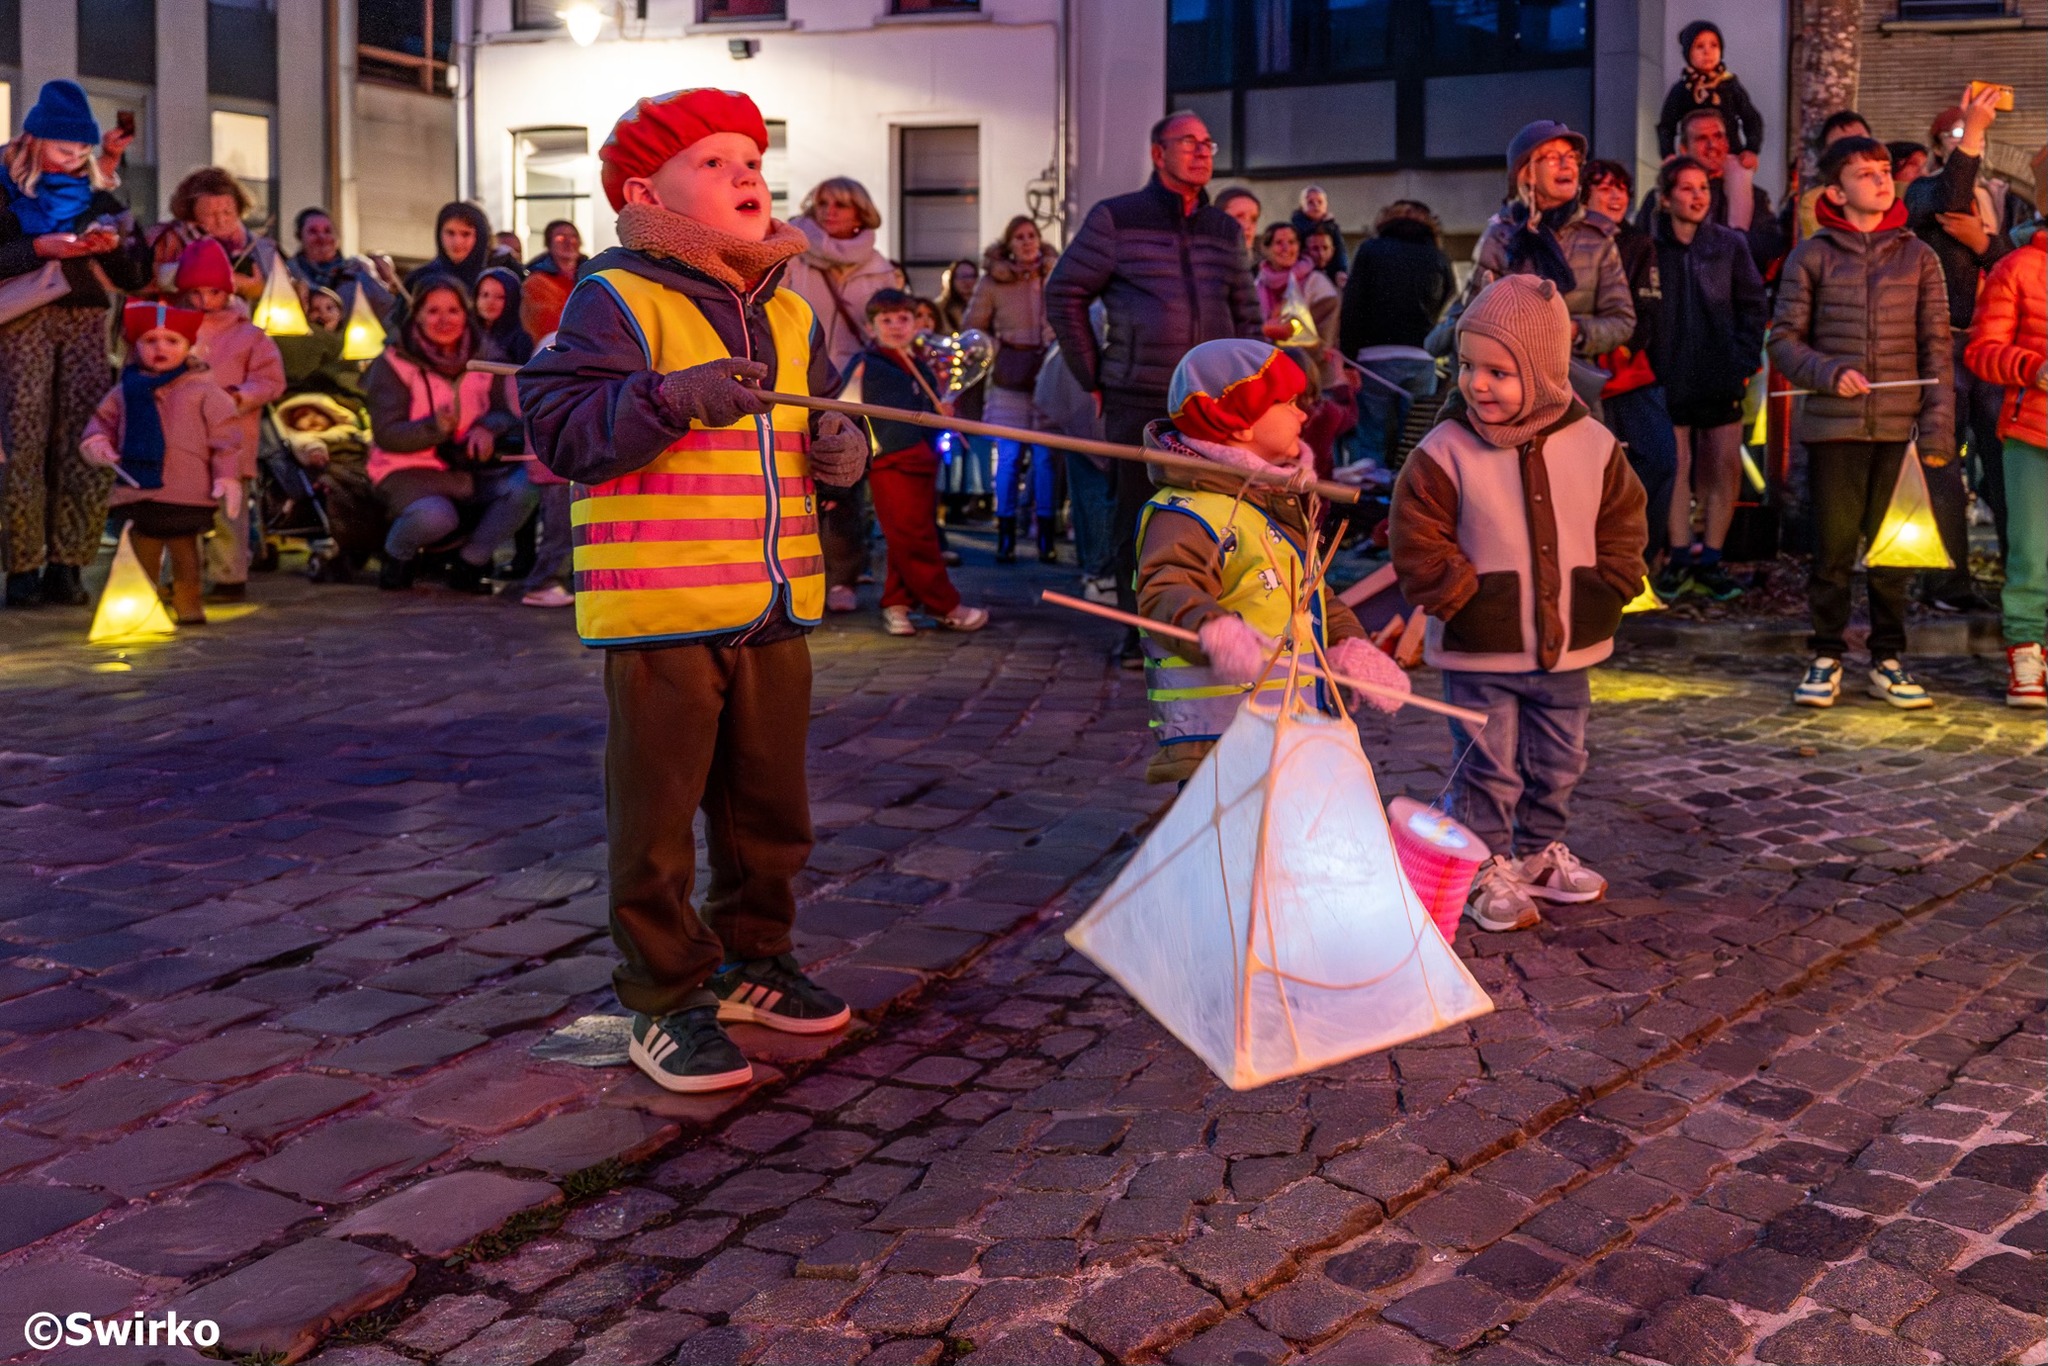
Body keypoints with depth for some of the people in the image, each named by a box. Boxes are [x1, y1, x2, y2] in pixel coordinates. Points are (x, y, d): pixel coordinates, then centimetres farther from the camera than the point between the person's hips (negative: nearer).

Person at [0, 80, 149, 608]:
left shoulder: (97, 196, 15)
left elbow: (136, 278, 14)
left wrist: (114, 246, -5)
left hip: (85, 325, 3)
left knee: (86, 446, -6)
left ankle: (66, 566, 0)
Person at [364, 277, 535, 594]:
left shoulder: (483, 357, 8)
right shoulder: (393, 364, -6)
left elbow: (508, 413, 6)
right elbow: (386, 434, -12)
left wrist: (488, 428, -19)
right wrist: (435, 428, -32)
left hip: (471, 467, 5)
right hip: (410, 472, -5)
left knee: (525, 484, -24)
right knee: (434, 515, -38)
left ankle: (469, 564, -2)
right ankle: (396, 556, 1)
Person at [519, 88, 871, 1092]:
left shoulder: (790, 313, 14)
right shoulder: (616, 302, -8)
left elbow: (825, 418, 26)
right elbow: (561, 432, -17)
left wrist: (844, 450, 4)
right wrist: (672, 399, -29)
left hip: (775, 607, 7)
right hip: (660, 610, -7)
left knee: (771, 804, 17)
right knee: (658, 814, 1)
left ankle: (751, 961, 36)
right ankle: (664, 1002, 12)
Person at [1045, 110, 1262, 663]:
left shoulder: (1226, 230, 13)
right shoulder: (1115, 218, 0)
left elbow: (1246, 313, 21)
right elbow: (1064, 293, 1)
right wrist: (1094, 378, -1)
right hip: (1138, 404, -3)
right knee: (1137, 520, 2)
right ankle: (1138, 631, 13)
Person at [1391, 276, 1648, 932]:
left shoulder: (1593, 445, -2)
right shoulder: (1443, 453, -13)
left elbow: (1623, 524, 9)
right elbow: (1418, 542, -9)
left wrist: (1605, 591, -1)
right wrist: (1461, 598, -14)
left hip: (1567, 648, 4)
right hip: (1478, 655, -4)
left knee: (1557, 765, 18)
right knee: (1487, 771, 3)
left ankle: (1540, 854, 37)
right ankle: (1486, 872, 18)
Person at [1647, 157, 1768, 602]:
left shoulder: (1729, 244, 5)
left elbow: (1754, 306, 10)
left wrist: (1744, 361, 2)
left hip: (1720, 378, 2)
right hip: (1668, 377, -2)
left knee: (1726, 467, -1)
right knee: (1677, 467, 0)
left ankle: (1710, 560, 9)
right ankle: (1680, 559, 11)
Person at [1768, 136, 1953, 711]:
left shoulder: (1918, 256, 8)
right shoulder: (1811, 256, 4)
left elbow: (1936, 349, 6)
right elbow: (1784, 338, 3)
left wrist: (1937, 426, -3)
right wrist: (1830, 373, -15)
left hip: (1900, 427, 2)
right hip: (1833, 426, -1)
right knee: (1833, 546, 3)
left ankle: (1887, 661, 16)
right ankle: (1826, 658, 14)